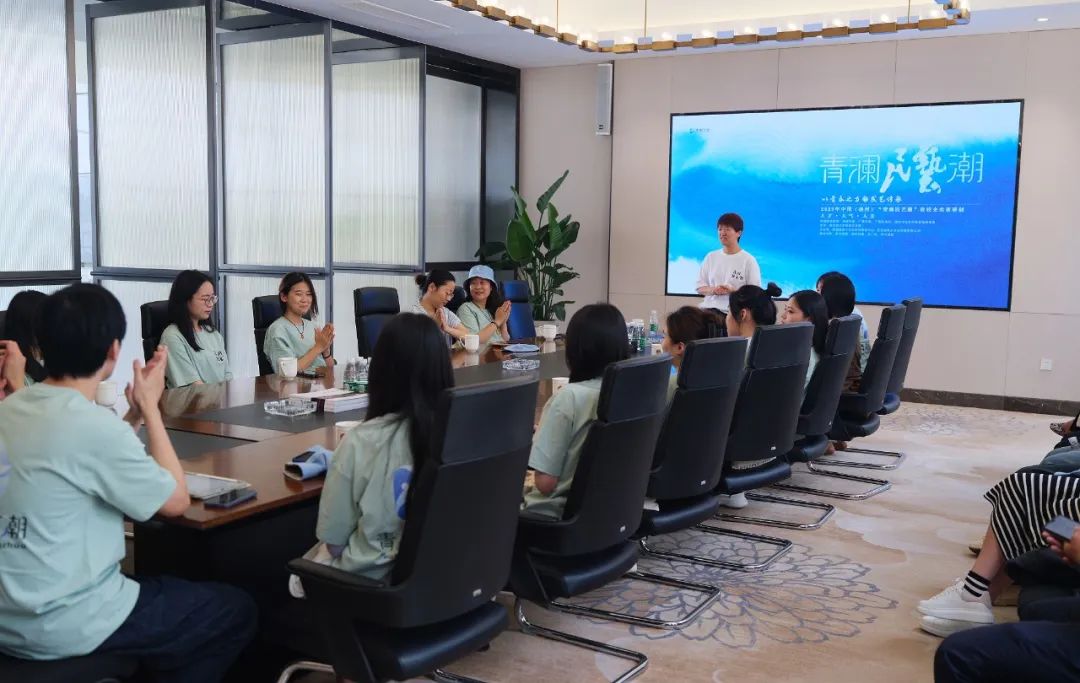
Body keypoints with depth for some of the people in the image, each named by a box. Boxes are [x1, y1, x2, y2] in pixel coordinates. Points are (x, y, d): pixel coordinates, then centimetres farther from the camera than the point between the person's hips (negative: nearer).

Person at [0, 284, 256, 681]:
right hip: (59, 625, -8)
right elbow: (176, 501, -10)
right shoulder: (92, 423, -23)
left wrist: (136, 415, 9)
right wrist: (150, 406, -5)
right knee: (237, 611, 7)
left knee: (166, 586, 30)